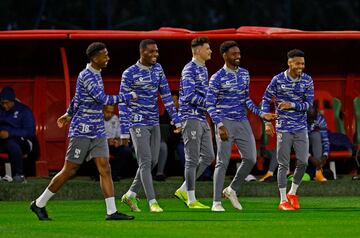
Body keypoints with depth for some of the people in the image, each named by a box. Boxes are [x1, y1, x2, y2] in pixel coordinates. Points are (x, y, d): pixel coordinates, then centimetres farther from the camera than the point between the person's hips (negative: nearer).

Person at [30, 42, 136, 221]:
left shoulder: (96, 74, 11)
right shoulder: (86, 76, -16)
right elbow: (103, 99, -25)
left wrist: (69, 114, 37)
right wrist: (129, 96, -18)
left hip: (97, 132, 8)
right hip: (82, 130, -8)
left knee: (105, 169, -3)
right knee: (69, 171, -1)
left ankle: (112, 211, -7)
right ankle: (39, 204, 12)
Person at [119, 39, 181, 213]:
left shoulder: (158, 69, 6)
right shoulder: (130, 74, -13)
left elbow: (166, 95, 10)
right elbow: (122, 104, -11)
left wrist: (176, 120, 5)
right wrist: (124, 131, -14)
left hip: (154, 123, 7)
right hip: (138, 123, -7)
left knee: (152, 161, 8)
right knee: (145, 162, -10)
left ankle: (130, 195, 21)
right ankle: (152, 202, -10)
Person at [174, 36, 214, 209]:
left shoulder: (203, 69, 17)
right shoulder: (189, 70, -12)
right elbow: (189, 95, -20)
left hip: (202, 119, 9)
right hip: (191, 118, -9)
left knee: (208, 156, 8)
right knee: (192, 160, -5)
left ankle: (183, 190, 15)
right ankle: (191, 200, 0)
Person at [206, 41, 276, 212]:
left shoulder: (244, 74, 10)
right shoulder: (217, 78, -10)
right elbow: (210, 105, -11)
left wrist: (261, 114, 8)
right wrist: (220, 125, -21)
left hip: (242, 122, 6)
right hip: (225, 122, -6)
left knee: (250, 159, 0)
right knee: (223, 162, -5)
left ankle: (232, 190, 20)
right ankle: (216, 202, 0)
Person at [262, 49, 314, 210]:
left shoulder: (307, 80, 0)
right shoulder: (278, 80, -6)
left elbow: (309, 103, -2)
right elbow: (266, 100, 2)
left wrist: (292, 105, -17)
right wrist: (267, 122, -4)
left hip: (301, 128, 3)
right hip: (283, 128, -3)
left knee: (303, 162, -2)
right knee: (283, 164, -2)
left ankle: (292, 193, 20)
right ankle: (283, 201, 5)